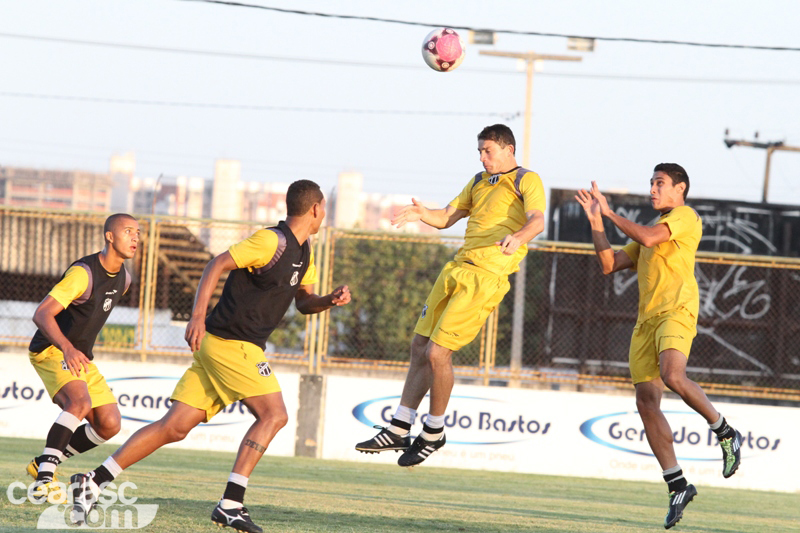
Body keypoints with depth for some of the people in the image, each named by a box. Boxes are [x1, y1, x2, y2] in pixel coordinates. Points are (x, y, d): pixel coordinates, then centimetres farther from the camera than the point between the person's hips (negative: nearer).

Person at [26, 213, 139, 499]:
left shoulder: (123, 279, 6)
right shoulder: (84, 273, -22)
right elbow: (42, 314, -30)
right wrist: (68, 349, -45)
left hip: (80, 357, 8)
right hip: (50, 350, -8)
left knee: (109, 425, -1)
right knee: (81, 402, -34)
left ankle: (43, 463, 13)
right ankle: (44, 478, -33)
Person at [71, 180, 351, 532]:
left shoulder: (304, 253, 17)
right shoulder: (272, 241, -13)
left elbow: (303, 302, 24)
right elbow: (218, 264, -15)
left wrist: (331, 300, 2)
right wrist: (198, 315, -25)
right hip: (230, 344, -9)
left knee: (174, 428, 3)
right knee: (273, 415, -12)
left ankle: (93, 482, 1)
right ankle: (230, 504, -15)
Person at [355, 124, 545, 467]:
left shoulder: (526, 181, -3)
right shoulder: (479, 182, 22)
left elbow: (537, 220, -20)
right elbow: (447, 217, 24)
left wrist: (518, 237, -42)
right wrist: (421, 214, 2)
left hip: (487, 277, -8)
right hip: (457, 269, 8)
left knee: (437, 354, -12)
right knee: (419, 349, 8)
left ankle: (434, 433, 5)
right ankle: (399, 430, 15)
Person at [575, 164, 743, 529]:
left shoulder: (686, 217, 4)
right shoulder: (653, 229, 30)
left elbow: (648, 238, -14)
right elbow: (609, 264, 24)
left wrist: (611, 213, -3)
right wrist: (595, 220, 16)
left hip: (676, 312, -8)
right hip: (646, 321, 8)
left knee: (673, 377, -32)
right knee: (646, 401, -3)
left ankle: (725, 433, -11)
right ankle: (678, 486, 1)